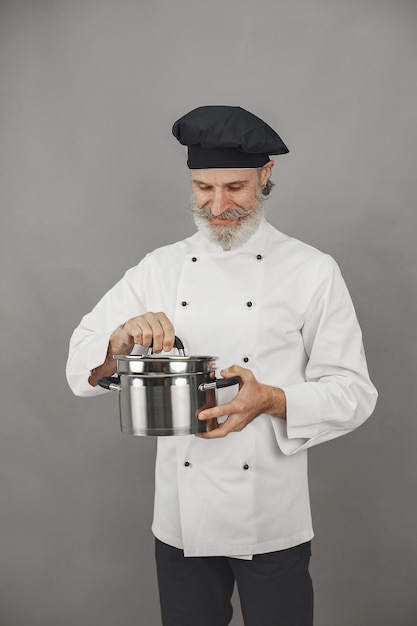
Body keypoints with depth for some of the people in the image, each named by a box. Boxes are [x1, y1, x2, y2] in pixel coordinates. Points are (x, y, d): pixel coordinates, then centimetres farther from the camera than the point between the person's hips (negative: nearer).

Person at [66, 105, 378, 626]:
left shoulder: (311, 271, -4)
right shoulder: (160, 269, 4)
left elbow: (352, 392, -6)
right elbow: (81, 367, 3)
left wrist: (272, 401, -24)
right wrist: (121, 339, -20)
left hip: (273, 524, -2)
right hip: (181, 520, 2)